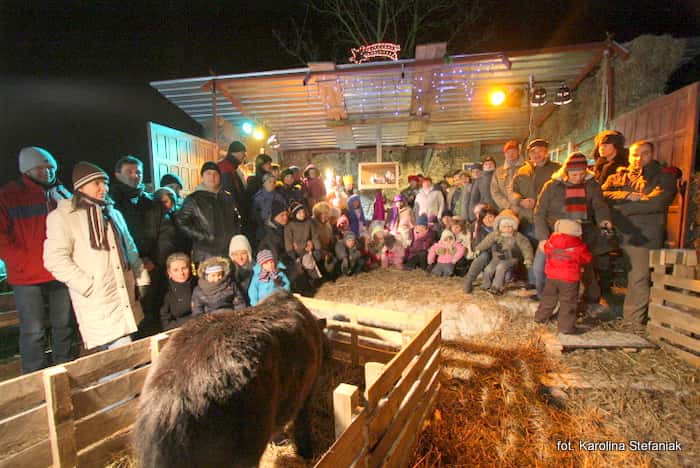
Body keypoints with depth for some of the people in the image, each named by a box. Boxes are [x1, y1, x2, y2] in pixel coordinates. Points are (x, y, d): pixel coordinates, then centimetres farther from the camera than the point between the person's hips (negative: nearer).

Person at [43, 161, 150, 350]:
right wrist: (89, 286, -14)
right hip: (96, 300, -6)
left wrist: (141, 278, 16)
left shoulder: (114, 213, 19)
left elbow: (130, 250, 23)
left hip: (125, 296, 6)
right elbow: (55, 259, -9)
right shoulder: (62, 216, -1)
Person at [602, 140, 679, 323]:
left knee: (638, 279, -8)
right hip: (615, 232, 3)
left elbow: (657, 202, -6)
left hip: (644, 235, -3)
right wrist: (628, 196, -10)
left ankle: (633, 322, 2)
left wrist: (621, 208, -5)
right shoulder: (617, 177, 20)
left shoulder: (665, 176, 11)